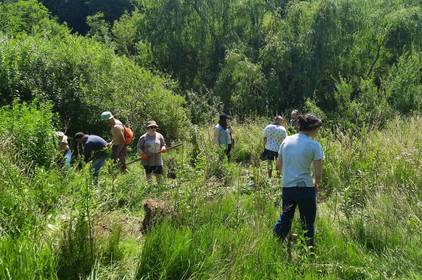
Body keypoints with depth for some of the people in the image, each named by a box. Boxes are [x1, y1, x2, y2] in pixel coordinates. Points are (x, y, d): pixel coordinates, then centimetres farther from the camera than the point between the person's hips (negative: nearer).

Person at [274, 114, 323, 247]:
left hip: (287, 187, 5)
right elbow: (318, 173, -11)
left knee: (285, 219, 24)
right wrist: (316, 185, 8)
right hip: (305, 188, -4)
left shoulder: (286, 140, 3)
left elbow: (279, 164, 10)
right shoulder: (314, 145, -11)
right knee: (307, 224, 13)